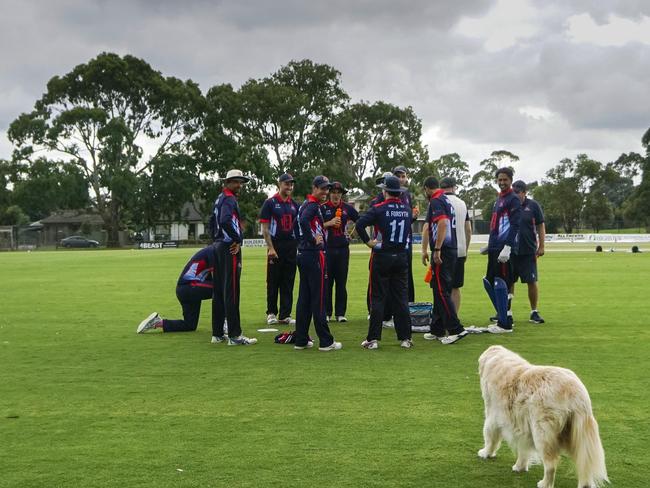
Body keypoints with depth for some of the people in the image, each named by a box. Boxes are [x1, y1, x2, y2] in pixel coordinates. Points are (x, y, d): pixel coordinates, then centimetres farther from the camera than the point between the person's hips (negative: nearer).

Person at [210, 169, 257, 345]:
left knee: (219, 290, 12)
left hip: (218, 246, 10)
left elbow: (212, 221, 26)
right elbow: (226, 221, -29)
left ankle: (217, 334, 18)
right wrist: (238, 239, -18)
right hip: (230, 248, -10)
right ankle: (234, 335, -7)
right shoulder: (229, 199, -13)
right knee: (231, 291, -9)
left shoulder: (219, 199, 18)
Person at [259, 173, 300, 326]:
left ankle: (285, 315, 11)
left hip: (291, 247, 5)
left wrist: (299, 245, 5)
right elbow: (265, 228, -7)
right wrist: (270, 248, -14)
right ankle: (271, 313, 14)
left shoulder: (294, 205, 13)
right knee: (273, 281, 3)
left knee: (288, 282, 6)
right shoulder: (270, 203, -3)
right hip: (276, 246, -5)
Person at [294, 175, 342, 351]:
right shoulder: (313, 205, -12)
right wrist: (313, 240, -20)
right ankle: (326, 342, 0)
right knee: (318, 299, -5)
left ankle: (301, 340, 15)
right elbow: (304, 221, -30)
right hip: (315, 255, -9)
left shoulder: (305, 204, 17)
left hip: (302, 255, 9)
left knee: (304, 298, 11)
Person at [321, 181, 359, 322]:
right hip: (327, 249, -2)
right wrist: (329, 223, -13)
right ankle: (326, 312, 8)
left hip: (343, 249, 2)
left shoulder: (347, 208, 8)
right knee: (327, 282, 1)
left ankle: (340, 313, 10)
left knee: (342, 282, 5)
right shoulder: (322, 208, 1)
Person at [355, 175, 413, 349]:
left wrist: (368, 242, -10)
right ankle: (405, 338, 10)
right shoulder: (407, 209, 3)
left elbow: (359, 224, -20)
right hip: (401, 257, 4)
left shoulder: (379, 209, -11)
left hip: (381, 257, -4)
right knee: (401, 298, 8)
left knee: (378, 298, 1)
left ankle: (373, 338, 2)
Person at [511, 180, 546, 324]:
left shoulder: (533, 206, -1)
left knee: (532, 282, 0)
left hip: (528, 252, -2)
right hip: (510, 251, 2)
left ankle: (534, 312, 11)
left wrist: (541, 246, -4)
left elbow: (541, 227, 2)